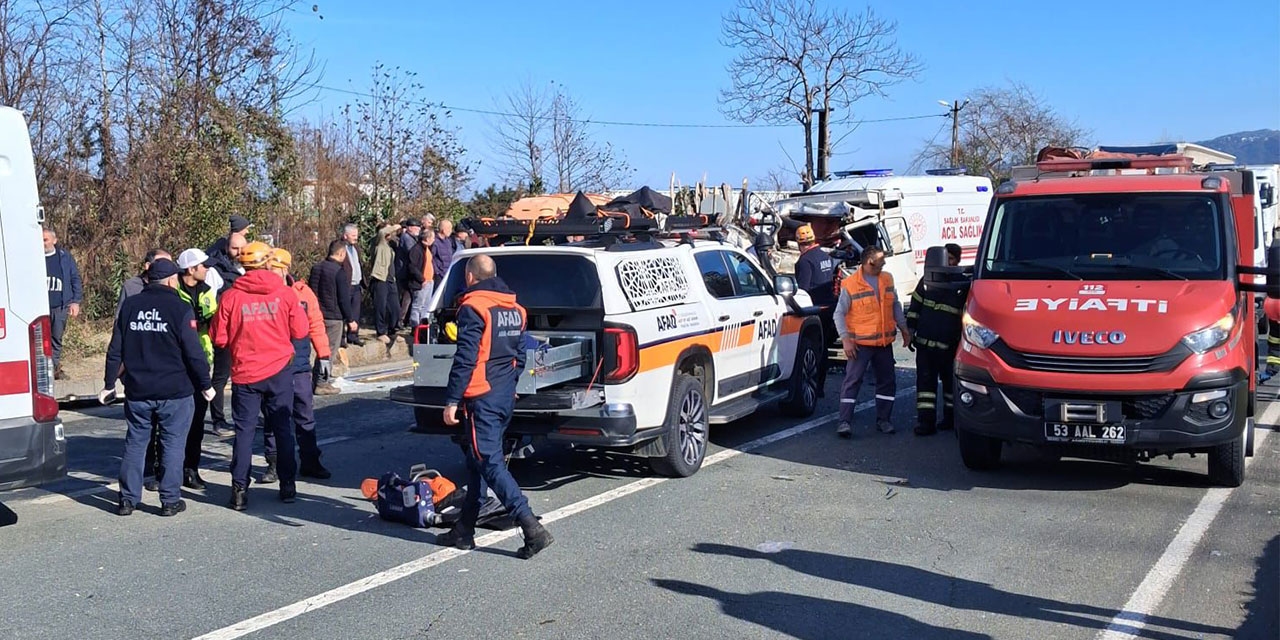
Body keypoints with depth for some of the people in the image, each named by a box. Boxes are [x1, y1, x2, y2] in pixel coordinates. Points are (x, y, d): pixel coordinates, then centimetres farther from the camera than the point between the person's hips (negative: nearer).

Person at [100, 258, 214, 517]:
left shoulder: (130, 306, 5)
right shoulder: (180, 309, -9)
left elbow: (116, 350, 9)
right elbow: (194, 353, -10)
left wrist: (109, 384, 17)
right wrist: (205, 384, 0)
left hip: (137, 392, 4)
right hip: (175, 393, -4)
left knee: (134, 443, 12)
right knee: (172, 444, 4)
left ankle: (127, 499, 14)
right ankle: (170, 500, 5)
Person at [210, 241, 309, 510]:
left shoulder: (230, 297, -7)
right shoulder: (285, 293, -6)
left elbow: (219, 338, -3)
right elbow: (300, 330, -1)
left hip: (245, 374, 0)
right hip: (280, 370, 1)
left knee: (245, 430, 6)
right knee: (283, 427, 11)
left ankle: (240, 490, 4)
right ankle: (288, 485, 16)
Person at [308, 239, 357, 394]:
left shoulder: (316, 267, 9)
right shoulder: (339, 271, -15)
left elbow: (311, 292, 16)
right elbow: (344, 299, -15)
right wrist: (350, 320, -7)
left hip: (317, 315, 8)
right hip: (334, 317, -8)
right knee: (330, 350, -2)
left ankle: (319, 378, 24)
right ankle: (322, 384, -1)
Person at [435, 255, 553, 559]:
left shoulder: (473, 308, -12)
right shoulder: (514, 309, 13)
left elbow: (465, 359, -18)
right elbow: (520, 355, 19)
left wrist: (451, 400, -15)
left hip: (481, 397, -9)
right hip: (506, 396, 9)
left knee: (489, 463, -8)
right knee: (477, 460, 16)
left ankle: (532, 527, -17)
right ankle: (465, 530, 22)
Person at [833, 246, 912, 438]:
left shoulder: (887, 279, 8)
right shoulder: (850, 284, -10)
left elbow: (895, 306, 18)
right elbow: (839, 314, -9)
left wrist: (904, 328, 13)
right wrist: (845, 339, -16)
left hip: (884, 342, 6)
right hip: (860, 343, -6)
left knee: (887, 381, 10)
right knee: (852, 381, -8)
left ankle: (883, 420, 20)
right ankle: (845, 422, -7)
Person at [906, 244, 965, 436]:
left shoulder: (963, 285, 1)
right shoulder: (928, 280, 8)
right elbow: (914, 306, 13)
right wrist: (910, 331, 6)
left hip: (949, 346, -1)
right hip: (925, 342, 1)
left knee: (950, 381, 10)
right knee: (925, 380, -2)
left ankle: (951, 417, 24)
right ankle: (926, 420, -1)